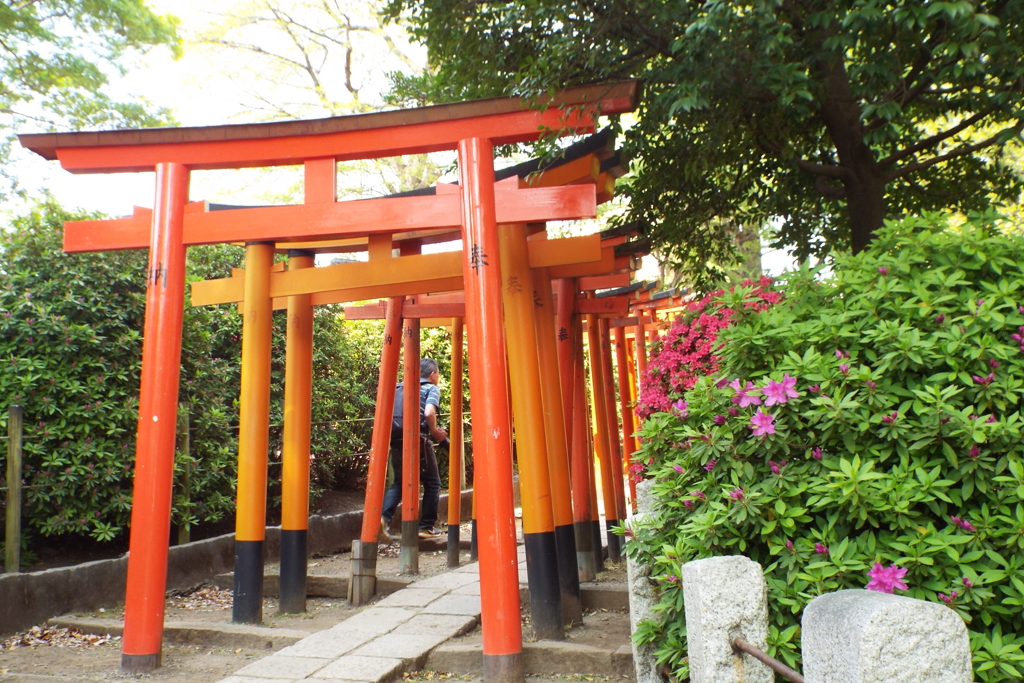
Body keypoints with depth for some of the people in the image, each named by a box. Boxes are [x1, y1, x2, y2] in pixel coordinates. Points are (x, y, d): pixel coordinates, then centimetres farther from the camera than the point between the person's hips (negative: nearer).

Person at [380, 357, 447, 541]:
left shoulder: (400, 388, 18)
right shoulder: (431, 389, 1)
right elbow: (429, 413, -18)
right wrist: (435, 432, -2)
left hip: (397, 440, 5)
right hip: (418, 440, -5)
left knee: (399, 483, 17)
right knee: (432, 483, 11)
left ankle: (383, 517, -5)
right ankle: (426, 527, 13)